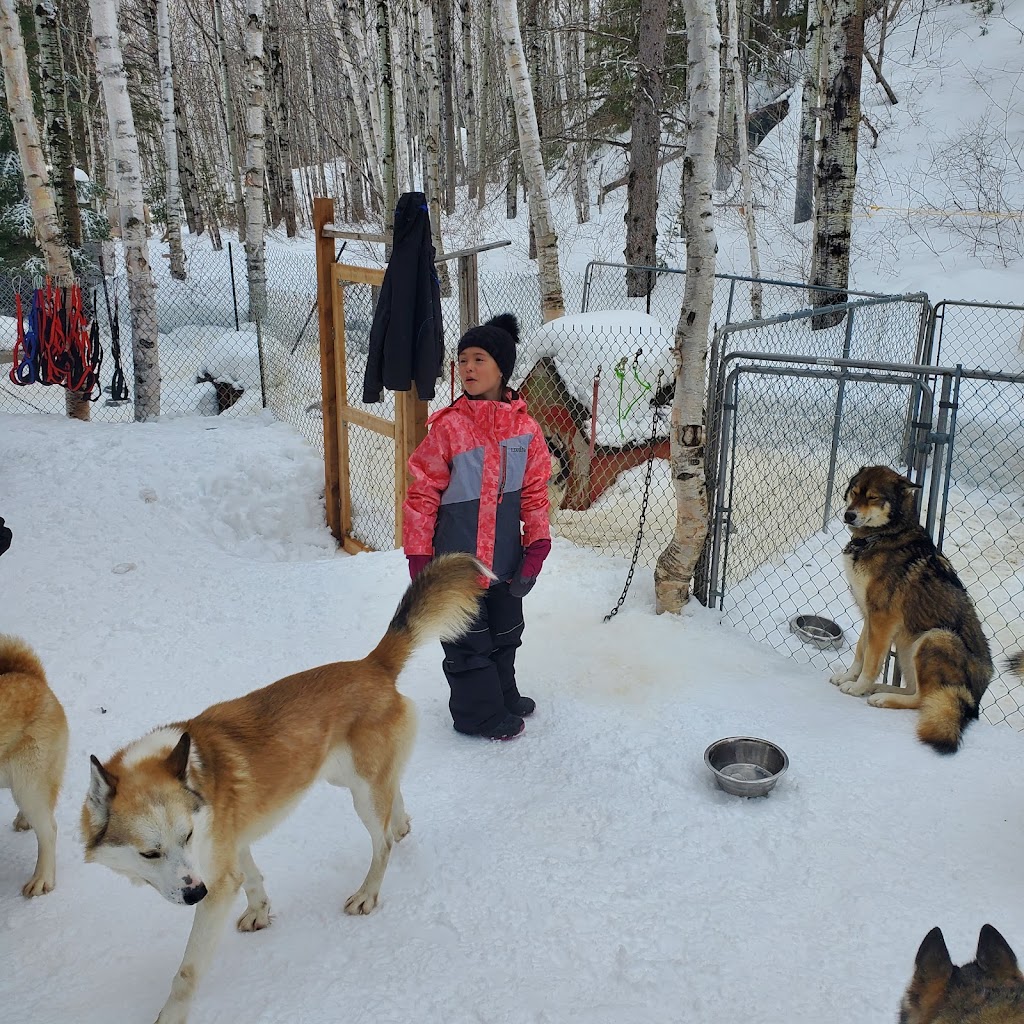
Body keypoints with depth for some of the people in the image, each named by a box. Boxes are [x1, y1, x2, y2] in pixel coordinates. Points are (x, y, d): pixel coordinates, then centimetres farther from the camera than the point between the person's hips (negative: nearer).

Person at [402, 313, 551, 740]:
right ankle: (480, 713, 27)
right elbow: (422, 494, -9)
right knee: (469, 639, 8)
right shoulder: (447, 427, -13)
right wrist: (418, 554, -9)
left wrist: (537, 544, -1)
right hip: (458, 559, -4)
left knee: (505, 632, 22)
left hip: (506, 559, 4)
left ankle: (503, 695, 44)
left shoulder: (525, 428, -2)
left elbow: (534, 492, 6)